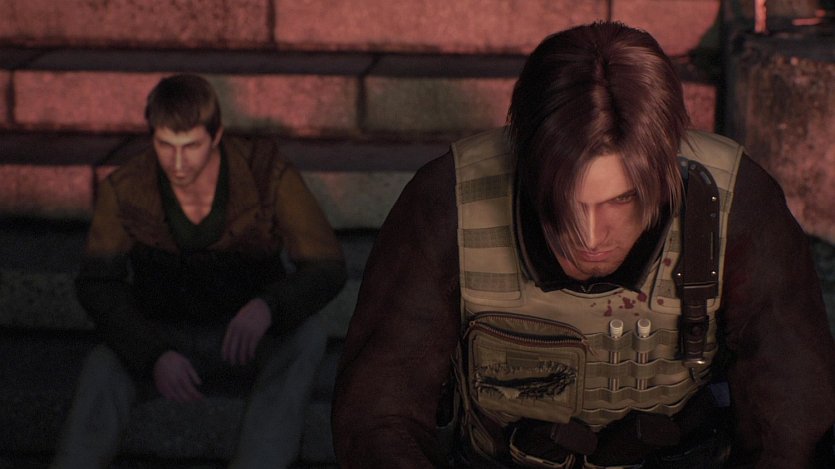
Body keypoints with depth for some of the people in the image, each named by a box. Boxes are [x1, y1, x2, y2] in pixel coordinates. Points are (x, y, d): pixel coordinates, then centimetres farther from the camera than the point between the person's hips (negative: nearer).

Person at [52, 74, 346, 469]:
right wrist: (153, 354, -33)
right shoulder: (124, 191, -11)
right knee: (104, 367, -32)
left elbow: (327, 268, -17)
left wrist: (267, 307, -40)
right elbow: (97, 284, -14)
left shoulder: (268, 177, -15)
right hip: (166, 343, 1)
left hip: (252, 343, 0)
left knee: (306, 336, -34)